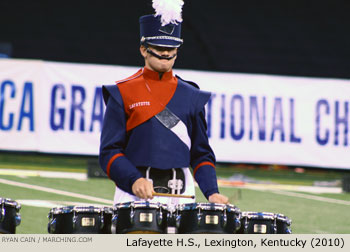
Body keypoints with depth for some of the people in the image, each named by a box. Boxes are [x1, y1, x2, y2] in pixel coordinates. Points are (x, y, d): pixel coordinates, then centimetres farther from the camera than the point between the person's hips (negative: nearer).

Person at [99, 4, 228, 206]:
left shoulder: (191, 96, 12)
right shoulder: (123, 93, 3)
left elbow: (201, 154, 15)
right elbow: (110, 152, -2)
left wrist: (212, 192, 0)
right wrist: (134, 180, -18)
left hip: (181, 195, 2)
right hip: (134, 196, -2)